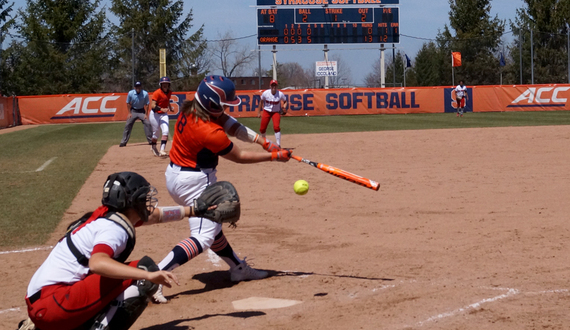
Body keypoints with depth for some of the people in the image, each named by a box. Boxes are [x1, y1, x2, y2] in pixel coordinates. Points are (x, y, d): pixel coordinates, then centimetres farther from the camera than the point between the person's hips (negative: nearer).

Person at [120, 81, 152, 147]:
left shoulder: (145, 94, -18)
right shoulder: (130, 93, -14)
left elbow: (146, 105, -10)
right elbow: (128, 103, -1)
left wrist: (146, 114, -14)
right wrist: (129, 113, -6)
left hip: (142, 111, -1)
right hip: (133, 111, 1)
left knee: (147, 123, -12)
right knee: (128, 125, -4)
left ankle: (151, 140, -2)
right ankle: (123, 142, 3)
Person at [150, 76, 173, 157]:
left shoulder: (169, 92, 1)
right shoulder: (157, 93, -20)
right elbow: (153, 105, -27)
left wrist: (170, 107, 6)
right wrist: (161, 109, -41)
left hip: (164, 114, 5)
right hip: (155, 114, -5)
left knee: (165, 131, -11)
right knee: (155, 132, 6)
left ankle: (162, 150, -12)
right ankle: (153, 147, 33)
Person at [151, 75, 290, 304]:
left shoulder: (190, 108, -5)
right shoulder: (210, 132, -28)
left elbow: (230, 124, 0)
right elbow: (239, 157, -14)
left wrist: (264, 142, -6)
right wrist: (273, 157, -5)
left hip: (174, 174, 10)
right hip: (195, 182, -10)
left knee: (211, 224, 22)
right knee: (204, 237, -11)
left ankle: (238, 268, 38)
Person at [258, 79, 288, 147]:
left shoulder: (280, 94, -16)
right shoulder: (265, 93, -14)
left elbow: (285, 101, 2)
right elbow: (261, 102, 3)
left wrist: (284, 107, -19)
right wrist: (259, 112, 6)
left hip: (276, 112, -2)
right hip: (266, 111, 2)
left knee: (276, 127, -21)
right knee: (262, 129, 4)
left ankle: (278, 145, -14)